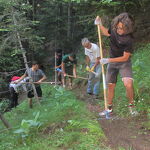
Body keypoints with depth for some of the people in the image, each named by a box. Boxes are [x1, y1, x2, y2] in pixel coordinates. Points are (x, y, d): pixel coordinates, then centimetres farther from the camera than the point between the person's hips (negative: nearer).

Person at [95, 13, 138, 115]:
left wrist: (108, 60, -23)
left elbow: (125, 57, -21)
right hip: (112, 62, 5)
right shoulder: (113, 29, -10)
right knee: (110, 85, 10)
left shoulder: (128, 39, -26)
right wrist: (100, 24, -2)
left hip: (124, 63, -5)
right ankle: (109, 108, 27)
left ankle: (131, 105, -2)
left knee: (128, 84, -26)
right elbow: (107, 33, 15)